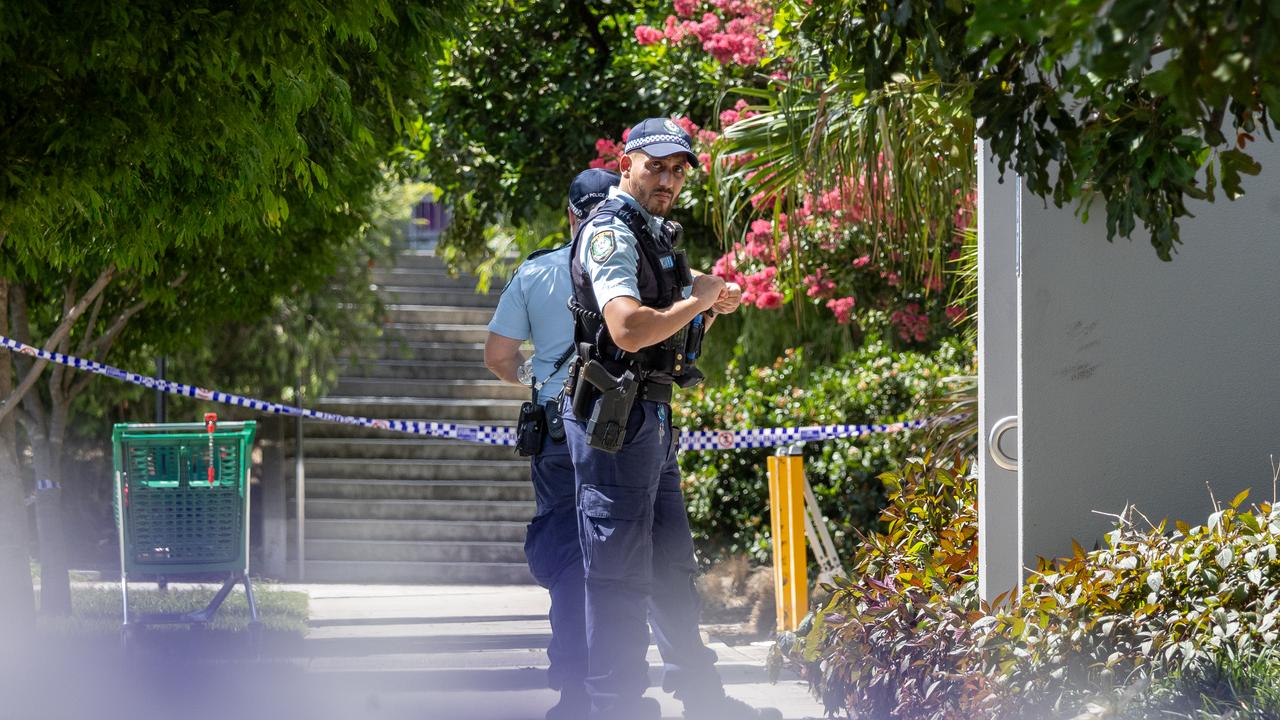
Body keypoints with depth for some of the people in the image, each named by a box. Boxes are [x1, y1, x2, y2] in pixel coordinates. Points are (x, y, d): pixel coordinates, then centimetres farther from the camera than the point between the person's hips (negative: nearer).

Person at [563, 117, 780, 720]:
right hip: (615, 415, -11)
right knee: (619, 570, -6)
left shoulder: (653, 233, 18)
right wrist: (695, 300, -14)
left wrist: (710, 307, 9)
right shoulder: (611, 232, -14)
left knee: (670, 563, 18)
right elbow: (629, 330, -28)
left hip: (651, 415, 11)